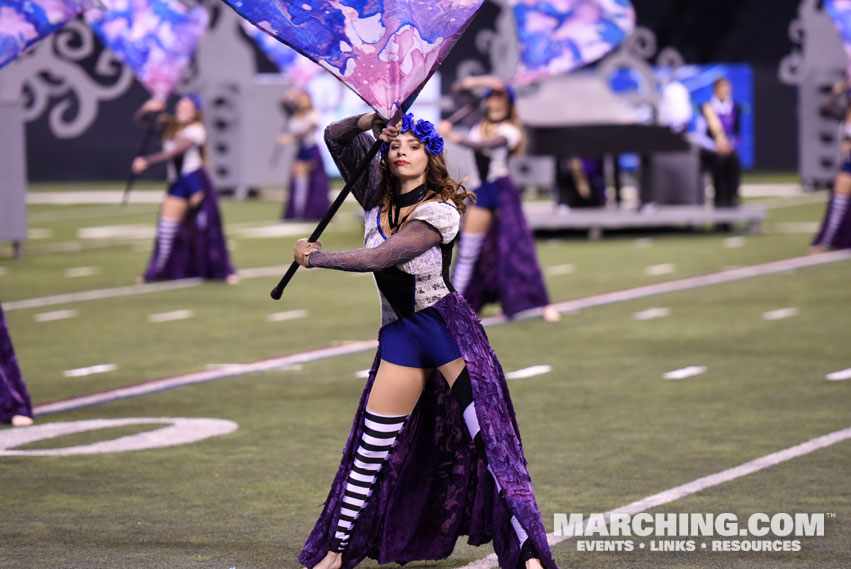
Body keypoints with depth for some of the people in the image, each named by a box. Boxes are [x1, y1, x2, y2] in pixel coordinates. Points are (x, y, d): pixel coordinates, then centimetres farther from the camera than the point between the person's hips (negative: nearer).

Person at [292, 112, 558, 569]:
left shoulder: (440, 211, -12)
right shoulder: (378, 196, 7)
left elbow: (378, 259, -20)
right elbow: (336, 137, 10)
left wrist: (316, 256, -9)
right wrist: (372, 122, -10)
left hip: (449, 327, -6)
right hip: (399, 335, 6)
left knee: (489, 439, -13)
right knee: (370, 451, 5)